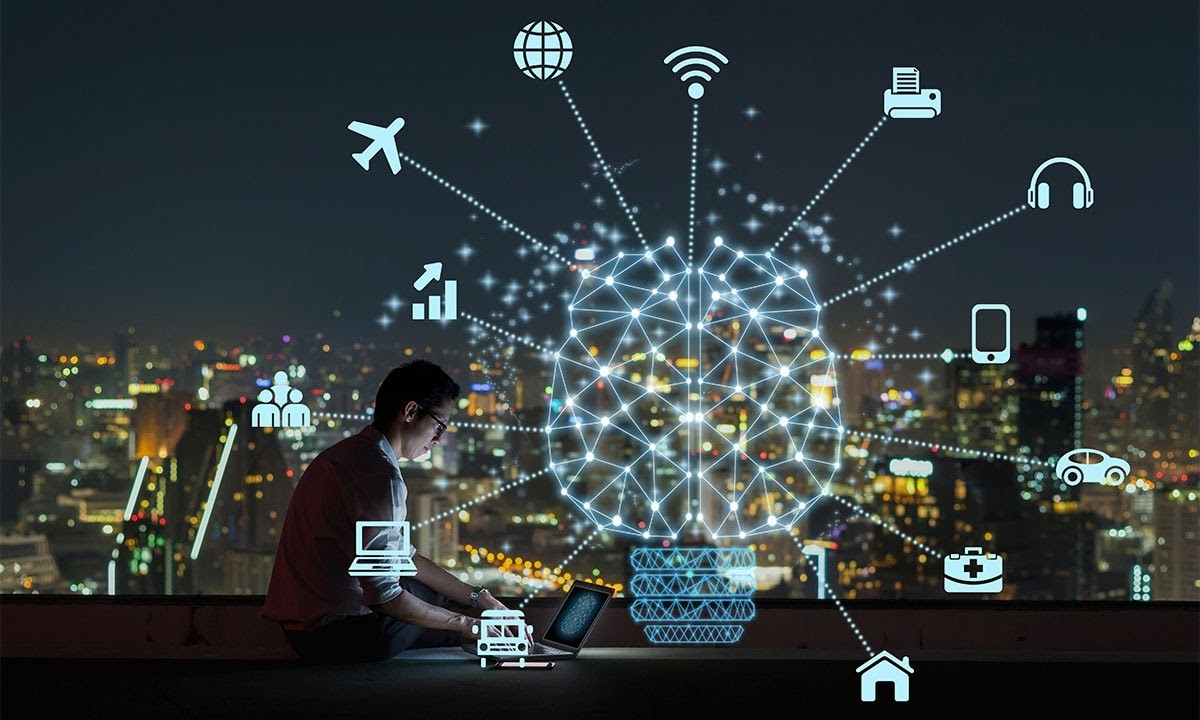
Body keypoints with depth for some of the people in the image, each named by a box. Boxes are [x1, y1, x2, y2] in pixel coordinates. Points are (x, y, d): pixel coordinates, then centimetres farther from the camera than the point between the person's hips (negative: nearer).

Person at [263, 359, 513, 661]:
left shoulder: (350, 453, 13)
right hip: (337, 634, -10)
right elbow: (383, 596, -23)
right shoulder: (380, 475, -20)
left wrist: (478, 598, 15)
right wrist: (462, 623, -10)